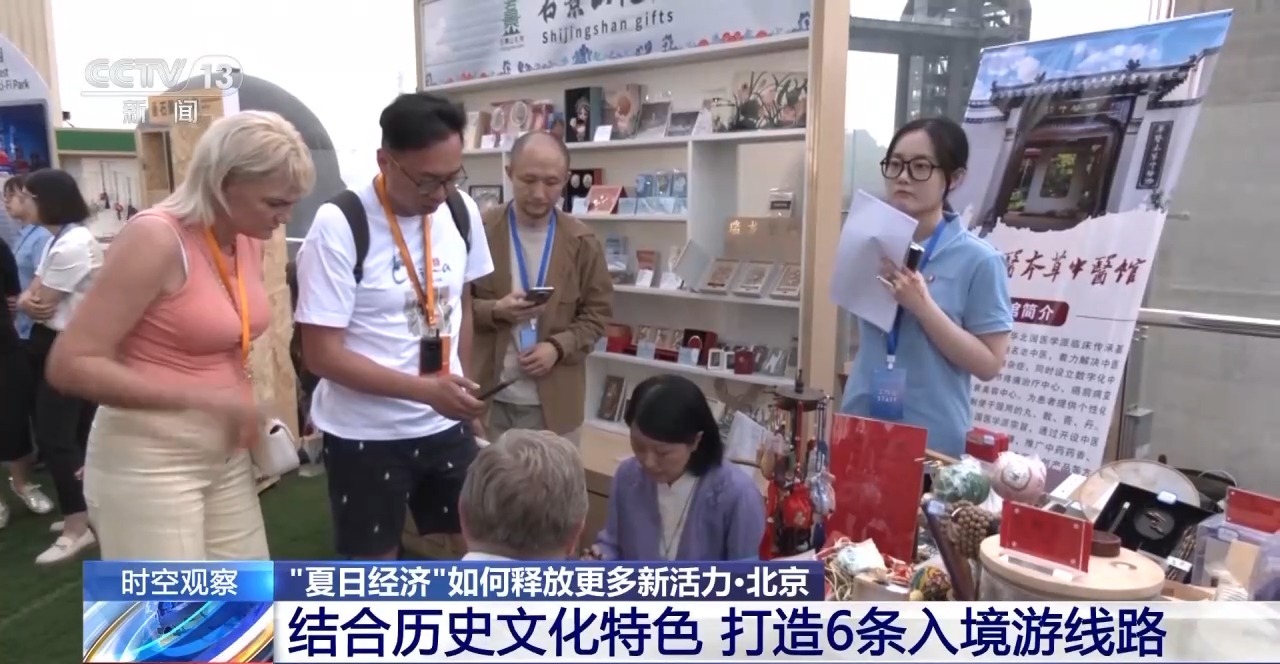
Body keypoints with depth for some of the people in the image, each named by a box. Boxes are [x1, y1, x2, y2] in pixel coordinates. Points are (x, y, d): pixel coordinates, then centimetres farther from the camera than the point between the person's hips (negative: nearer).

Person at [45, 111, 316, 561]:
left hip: (227, 456, 7)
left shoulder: (251, 241, 4)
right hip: (149, 463, -7)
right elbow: (70, 365, -20)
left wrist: (243, 408, 6)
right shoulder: (155, 239, -18)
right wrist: (203, 398, -25)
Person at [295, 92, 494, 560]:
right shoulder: (340, 225, -18)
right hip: (363, 433, -4)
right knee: (373, 564, 13)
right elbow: (321, 354, -18)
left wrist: (460, 388, 8)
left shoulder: (461, 212, -2)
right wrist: (426, 390, -26)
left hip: (446, 425, 5)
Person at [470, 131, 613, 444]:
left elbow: (598, 311, 3)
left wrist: (559, 347, -13)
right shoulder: (481, 231, -4)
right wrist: (495, 311, -20)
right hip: (488, 397, 0)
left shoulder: (582, 241, -1)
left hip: (554, 402, 1)